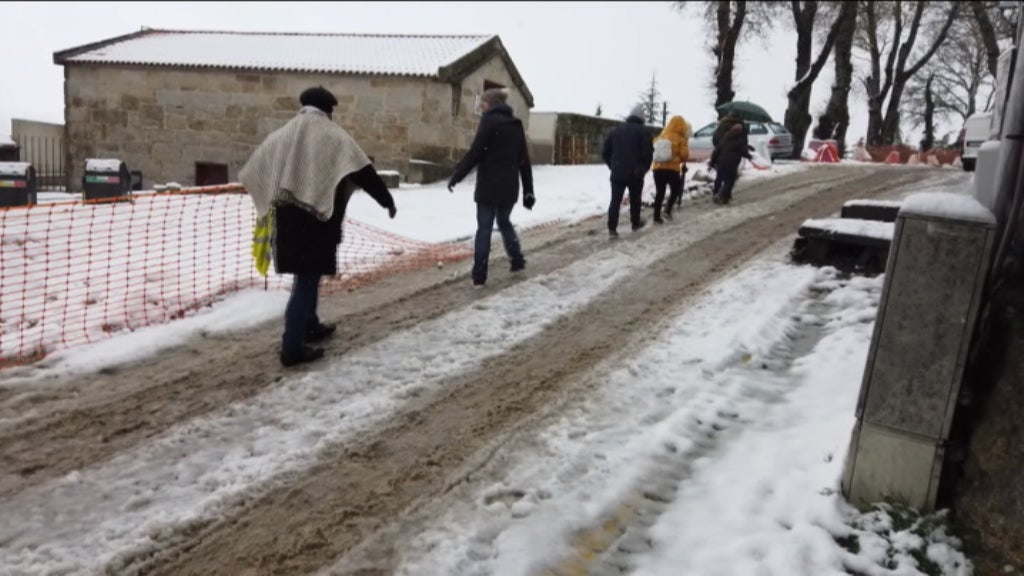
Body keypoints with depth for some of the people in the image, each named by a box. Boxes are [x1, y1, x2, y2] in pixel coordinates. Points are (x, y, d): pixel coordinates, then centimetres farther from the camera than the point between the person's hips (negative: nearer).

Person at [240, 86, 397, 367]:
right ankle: (293, 347, -5)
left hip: (287, 218, 6)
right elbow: (364, 172, -6)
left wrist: (270, 199, 32)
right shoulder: (334, 136, -4)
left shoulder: (282, 134, 12)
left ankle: (310, 327, 36)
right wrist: (387, 201, 3)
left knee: (306, 275, 21)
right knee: (307, 279, -4)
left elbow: (255, 168, 17)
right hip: (316, 218, -6)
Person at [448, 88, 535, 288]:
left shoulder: (489, 120, -8)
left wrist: (456, 176, -7)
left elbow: (475, 153, -15)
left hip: (489, 185, -6)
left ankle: (479, 276, -1)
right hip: (509, 186, 6)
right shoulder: (516, 124, 12)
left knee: (484, 228, -1)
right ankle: (517, 261, 25)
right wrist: (528, 191, 15)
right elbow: (524, 160, 12)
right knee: (504, 221, 24)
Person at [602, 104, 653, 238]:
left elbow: (605, 152, 13)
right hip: (635, 173, -3)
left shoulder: (616, 130, 13)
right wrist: (644, 168, 6)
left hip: (617, 172, 3)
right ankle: (635, 223, 30)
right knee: (635, 199, 15)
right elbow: (648, 152, -10)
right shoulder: (642, 131, -2)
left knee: (615, 201, -1)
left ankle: (612, 229, -9)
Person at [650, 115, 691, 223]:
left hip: (658, 167, 4)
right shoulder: (680, 139, -4)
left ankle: (657, 215, 4)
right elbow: (684, 155, -5)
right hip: (672, 169, -4)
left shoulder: (660, 137, 8)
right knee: (676, 190, 14)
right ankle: (668, 209, -3)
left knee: (659, 192, 7)